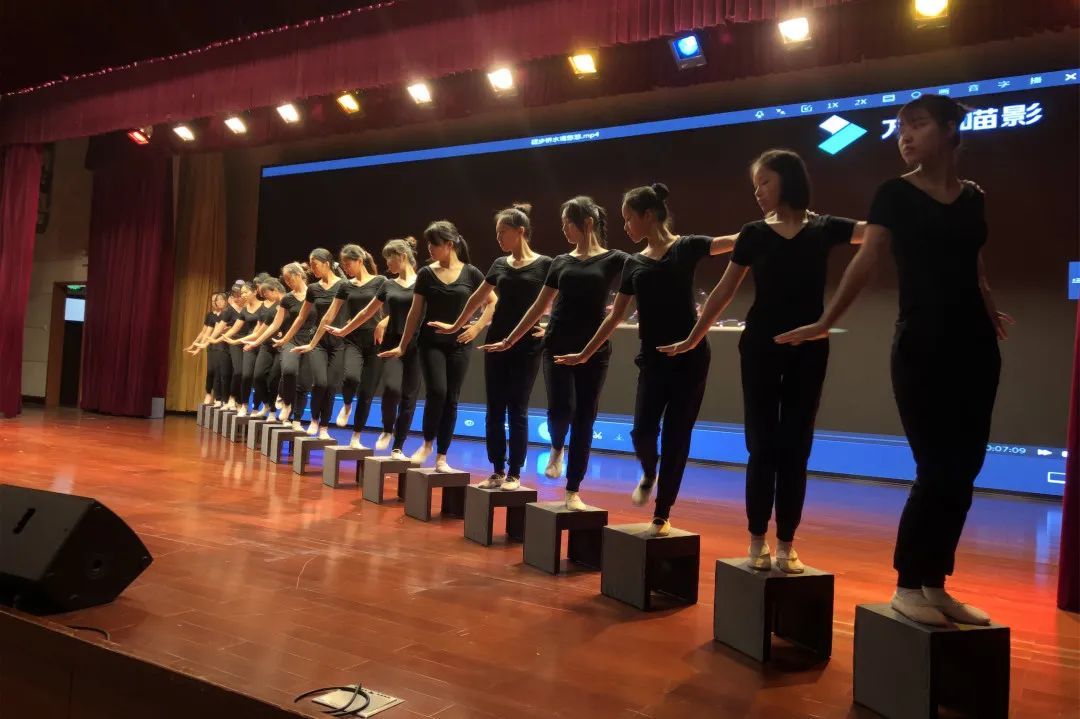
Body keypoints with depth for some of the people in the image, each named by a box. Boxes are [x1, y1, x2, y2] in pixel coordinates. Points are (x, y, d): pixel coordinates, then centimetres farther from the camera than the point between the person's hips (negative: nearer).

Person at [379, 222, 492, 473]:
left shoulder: (471, 274, -2)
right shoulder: (426, 274, 2)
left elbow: (492, 303, 5)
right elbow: (416, 312, 6)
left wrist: (477, 327, -8)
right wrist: (402, 346, 5)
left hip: (458, 345, 0)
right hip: (431, 343, 0)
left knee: (451, 400, 2)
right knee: (436, 392, -17)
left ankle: (441, 457, 11)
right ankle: (427, 443, 7)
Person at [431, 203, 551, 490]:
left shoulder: (544, 265, -6)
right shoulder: (500, 264, 8)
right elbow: (477, 299, 18)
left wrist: (549, 330, -11)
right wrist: (455, 326, 24)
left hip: (527, 346, -5)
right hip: (497, 342, 5)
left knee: (517, 410, -1)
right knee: (495, 410, 5)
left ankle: (515, 474, 9)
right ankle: (497, 471, 14)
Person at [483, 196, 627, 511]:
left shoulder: (613, 259, 0)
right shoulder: (561, 262, 10)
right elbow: (540, 306, 15)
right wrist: (509, 340, 15)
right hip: (557, 347, 2)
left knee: (584, 419, 1)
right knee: (561, 409, -17)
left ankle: (573, 491, 11)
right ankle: (556, 449, 18)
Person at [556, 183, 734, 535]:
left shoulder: (686, 247, 0)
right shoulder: (634, 263, 11)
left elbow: (739, 241, -11)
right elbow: (615, 316, 15)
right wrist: (584, 354, 17)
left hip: (689, 356, -3)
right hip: (652, 358, 3)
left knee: (676, 436, 1)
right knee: (642, 432, -9)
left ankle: (662, 515, 15)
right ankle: (648, 475, 27)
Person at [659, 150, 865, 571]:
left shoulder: (824, 229, 2)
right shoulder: (754, 234, 4)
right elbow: (724, 291, 7)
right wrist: (693, 338, 7)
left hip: (808, 348, 0)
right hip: (760, 346, 0)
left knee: (795, 447, 4)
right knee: (762, 446, 1)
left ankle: (786, 545, 12)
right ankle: (757, 541, 13)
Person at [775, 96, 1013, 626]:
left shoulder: (974, 198, 12)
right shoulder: (895, 194, 0)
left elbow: (976, 275, 19)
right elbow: (866, 259, -8)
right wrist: (827, 320, -17)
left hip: (976, 346, 5)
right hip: (921, 345, -5)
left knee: (964, 469, 5)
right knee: (936, 471, -7)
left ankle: (934, 583, 17)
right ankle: (907, 585, 8)